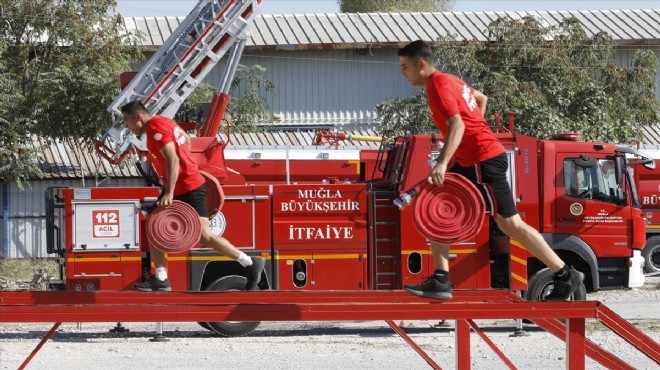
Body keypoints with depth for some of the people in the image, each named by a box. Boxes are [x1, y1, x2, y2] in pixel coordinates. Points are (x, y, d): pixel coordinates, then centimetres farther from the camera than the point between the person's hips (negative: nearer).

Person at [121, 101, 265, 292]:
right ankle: (161, 280, 9)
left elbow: (172, 159, -28)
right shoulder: (162, 121, 13)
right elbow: (187, 139, 27)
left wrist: (169, 193, -34)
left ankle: (251, 263, -2)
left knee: (204, 235, -11)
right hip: (178, 187, 11)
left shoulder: (155, 128, -18)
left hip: (189, 189, -11)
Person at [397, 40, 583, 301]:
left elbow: (457, 125, -30)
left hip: (483, 161, -10)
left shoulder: (438, 86, -15)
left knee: (509, 223, -5)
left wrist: (442, 164, -40)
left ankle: (566, 276, 0)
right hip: (468, 161, 10)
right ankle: (440, 281, 2)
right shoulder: (448, 80, 14)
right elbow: (481, 98, 30)